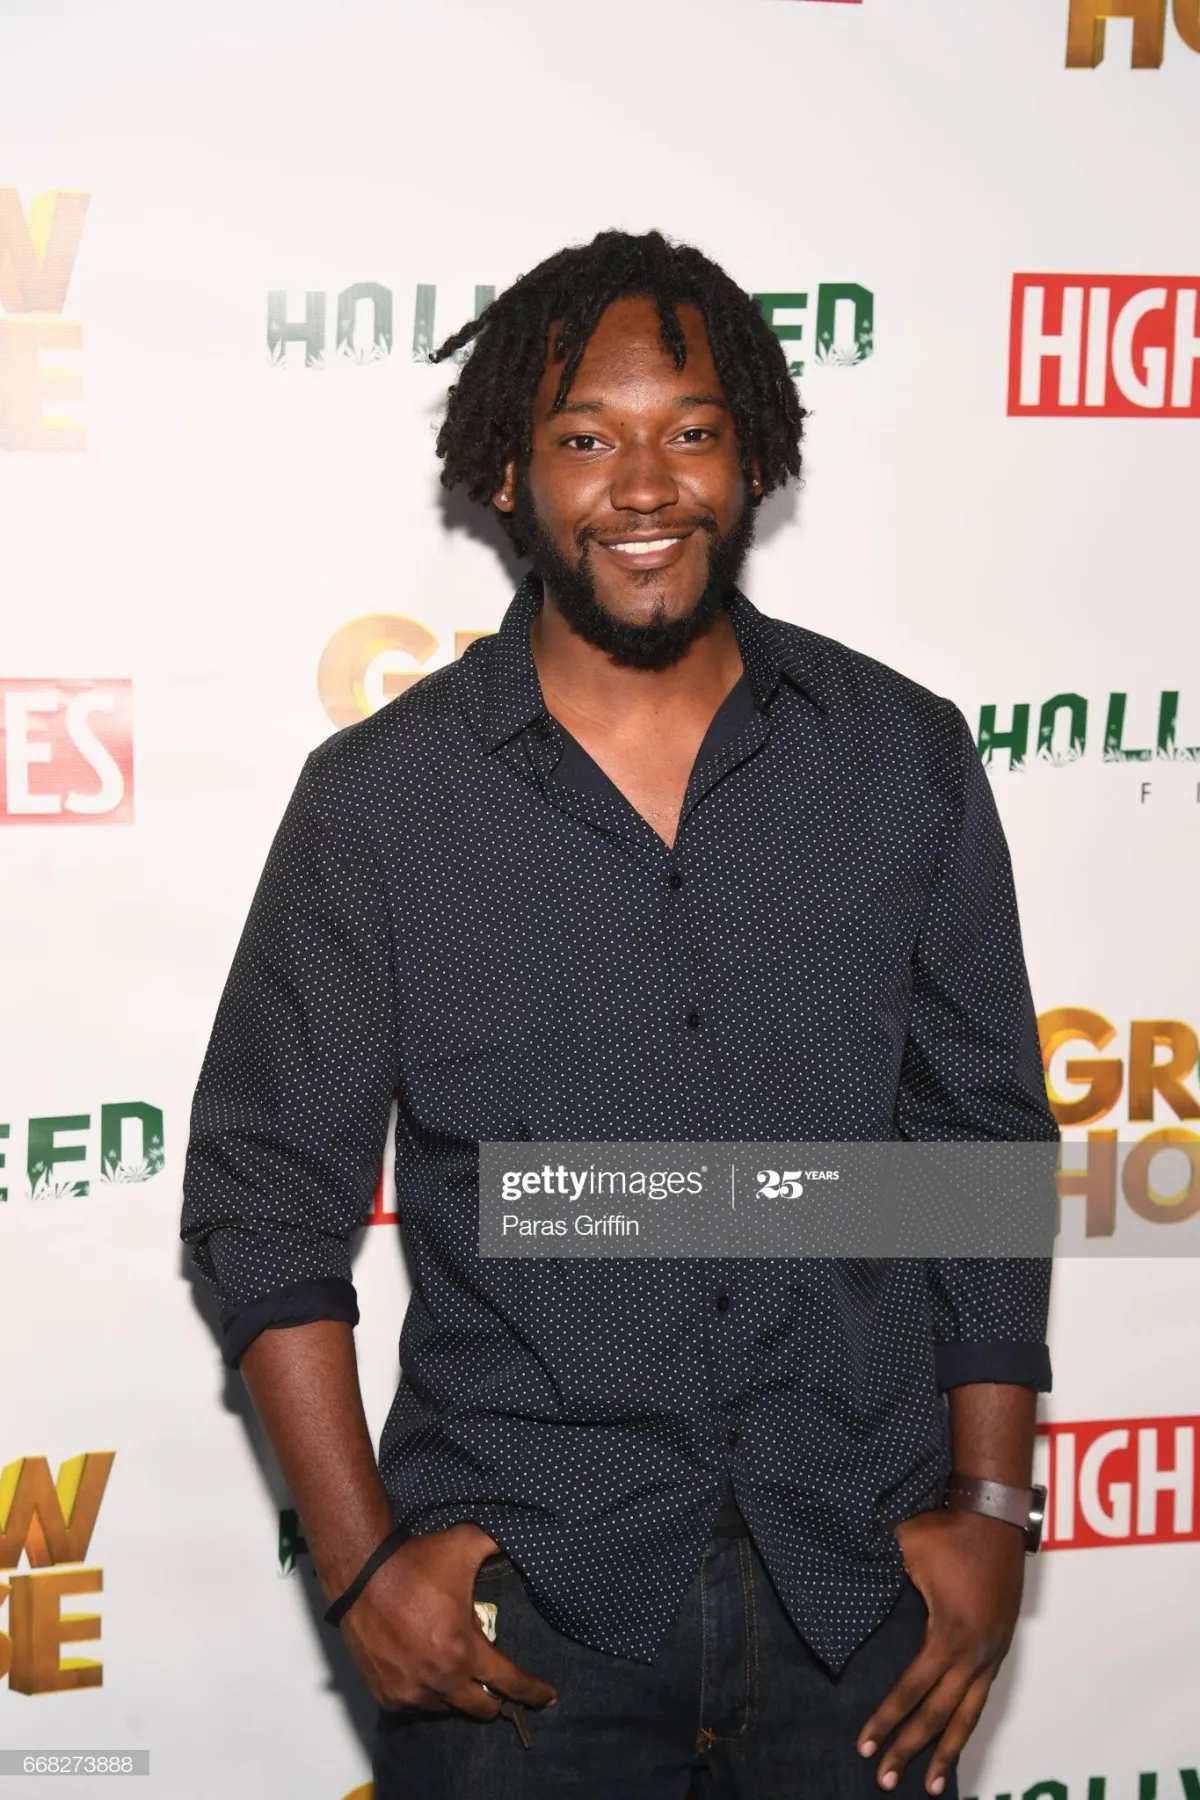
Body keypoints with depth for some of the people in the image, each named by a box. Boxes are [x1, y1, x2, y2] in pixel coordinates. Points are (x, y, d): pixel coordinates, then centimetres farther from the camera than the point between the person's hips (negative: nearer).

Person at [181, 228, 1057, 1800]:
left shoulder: (905, 759, 1)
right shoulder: (379, 796, -4)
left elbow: (990, 1141, 6)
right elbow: (265, 1194, -1)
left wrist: (993, 1506, 2)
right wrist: (363, 1557, -7)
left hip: (860, 1578, 2)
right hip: (519, 1593, -1)